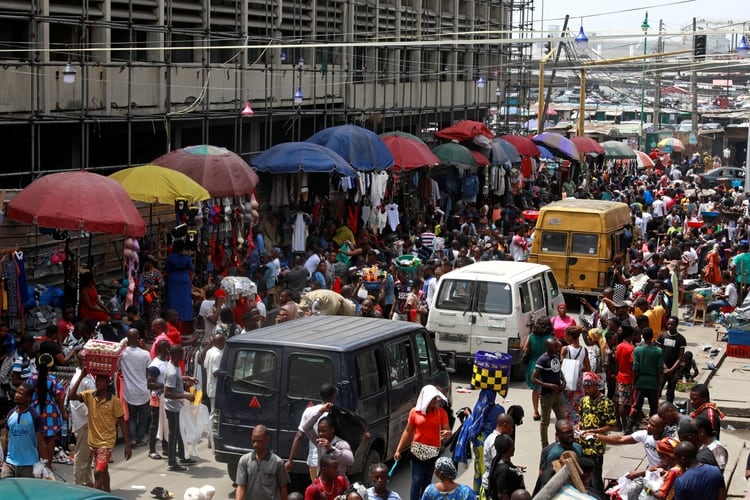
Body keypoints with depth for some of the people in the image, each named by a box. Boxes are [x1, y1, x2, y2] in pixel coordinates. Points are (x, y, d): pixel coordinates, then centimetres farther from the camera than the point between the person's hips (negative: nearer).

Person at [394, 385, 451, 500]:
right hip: (417, 451, -1)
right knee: (416, 481, -5)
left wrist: (447, 434, -27)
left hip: (433, 452, 1)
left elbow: (447, 431, -2)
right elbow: (407, 431, 4)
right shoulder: (415, 412, -4)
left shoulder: (441, 412, -3)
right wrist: (398, 450, 3)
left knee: (426, 481, 10)